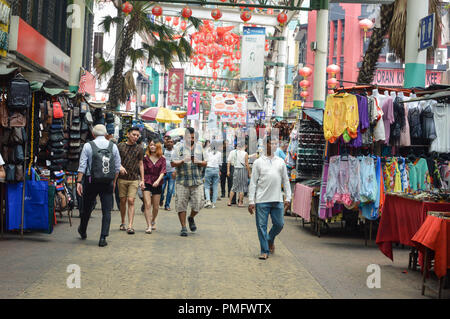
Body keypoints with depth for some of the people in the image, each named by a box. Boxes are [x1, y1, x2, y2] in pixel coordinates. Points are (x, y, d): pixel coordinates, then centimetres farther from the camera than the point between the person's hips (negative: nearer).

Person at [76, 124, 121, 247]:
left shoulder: (88, 146, -2)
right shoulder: (113, 146, 5)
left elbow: (82, 166, -6)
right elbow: (117, 167, 7)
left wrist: (79, 182, -5)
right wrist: (114, 181, 17)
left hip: (91, 181, -1)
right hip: (108, 182, 1)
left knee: (87, 208, 16)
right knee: (107, 211, 3)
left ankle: (82, 231, 36)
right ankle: (103, 238, -2)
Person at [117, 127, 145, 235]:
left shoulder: (139, 148, 5)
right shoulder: (120, 146, 3)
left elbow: (141, 164, 9)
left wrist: (142, 180, 5)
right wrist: (120, 166, -13)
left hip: (134, 179, -1)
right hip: (122, 178, 1)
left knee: (131, 201, -9)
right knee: (123, 201, 7)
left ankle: (130, 226, -12)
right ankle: (123, 223, 23)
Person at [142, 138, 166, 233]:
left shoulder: (162, 159, 1)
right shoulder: (146, 158, 1)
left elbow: (162, 172, -8)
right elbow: (142, 171, 3)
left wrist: (158, 181, -24)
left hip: (157, 185, 1)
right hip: (147, 183, -1)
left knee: (156, 207, 9)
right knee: (147, 205, -12)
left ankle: (153, 221, 37)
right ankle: (149, 226, -12)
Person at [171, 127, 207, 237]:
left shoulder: (199, 147, 12)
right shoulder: (179, 148, 4)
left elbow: (205, 163, 13)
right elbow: (173, 163, -2)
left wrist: (199, 162, -8)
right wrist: (183, 161, -19)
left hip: (197, 181, 2)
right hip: (182, 181, -1)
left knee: (198, 203, -3)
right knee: (181, 205, -1)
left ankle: (191, 218, 27)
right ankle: (183, 227, 10)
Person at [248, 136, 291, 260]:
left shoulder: (280, 162, 11)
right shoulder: (258, 162, 3)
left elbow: (285, 181, 14)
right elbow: (253, 183, 1)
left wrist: (288, 198, 6)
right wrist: (251, 201, -4)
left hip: (277, 200, 3)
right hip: (262, 200, -2)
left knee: (279, 224, 3)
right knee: (262, 226, -1)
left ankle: (270, 239, 32)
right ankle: (264, 251, 10)